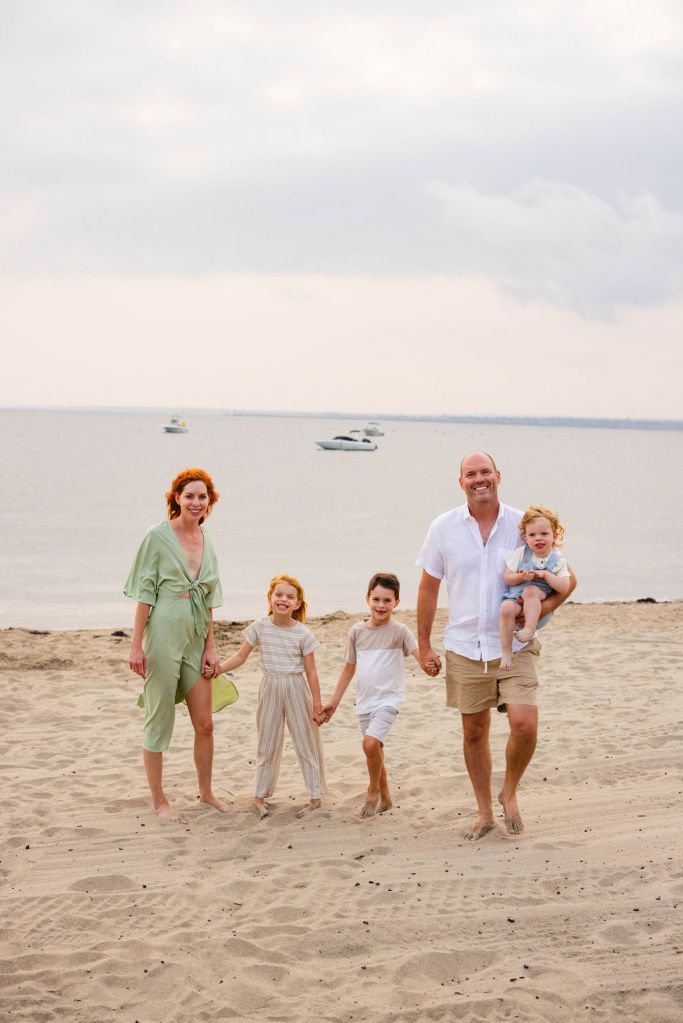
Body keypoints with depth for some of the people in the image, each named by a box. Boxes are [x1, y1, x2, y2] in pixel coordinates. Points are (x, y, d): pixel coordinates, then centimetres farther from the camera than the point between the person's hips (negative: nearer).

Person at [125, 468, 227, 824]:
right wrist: (136, 644, -11)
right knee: (159, 721, 3)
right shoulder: (158, 536, -7)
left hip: (196, 640, 6)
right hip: (163, 637, -6)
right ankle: (158, 800, 13)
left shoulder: (206, 540, 11)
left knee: (205, 724, 11)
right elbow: (144, 593, -8)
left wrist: (210, 646, 10)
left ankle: (206, 791, 28)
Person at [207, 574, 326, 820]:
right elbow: (241, 656, 2)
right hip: (270, 688, 2)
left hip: (297, 688, -2)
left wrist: (317, 704, -3)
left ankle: (315, 796, 15)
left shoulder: (303, 634, -8)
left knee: (306, 741, 5)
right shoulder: (260, 627, -4)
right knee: (267, 742, 10)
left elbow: (311, 672, -4)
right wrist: (217, 668, -11)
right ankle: (260, 795, 21)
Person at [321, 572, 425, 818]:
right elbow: (349, 668, 14)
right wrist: (334, 702, 16)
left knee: (371, 743, -23)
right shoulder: (357, 631, 6)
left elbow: (420, 654, -20)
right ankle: (384, 798, 30)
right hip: (364, 700, 5)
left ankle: (373, 791, 0)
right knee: (375, 751, 12)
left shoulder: (399, 631, -6)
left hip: (388, 698, -5)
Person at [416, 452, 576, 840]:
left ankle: (509, 793, 13)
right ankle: (484, 812, 25)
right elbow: (429, 588, 7)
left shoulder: (523, 525, -2)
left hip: (514, 646, -1)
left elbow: (567, 578, 6)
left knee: (525, 724, -15)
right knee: (474, 732, 9)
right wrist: (424, 645, 5)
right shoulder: (444, 528, 0)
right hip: (464, 648, 1)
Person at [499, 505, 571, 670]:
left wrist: (545, 574, -16)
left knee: (530, 590, -35)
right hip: (514, 598, 1)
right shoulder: (520, 553, 3)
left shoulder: (557, 561, 2)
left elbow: (564, 588, -7)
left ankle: (530, 629, -31)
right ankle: (506, 652, -25)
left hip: (539, 602, -1)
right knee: (506, 608, -33)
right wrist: (521, 577, -20)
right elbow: (507, 577, 0)